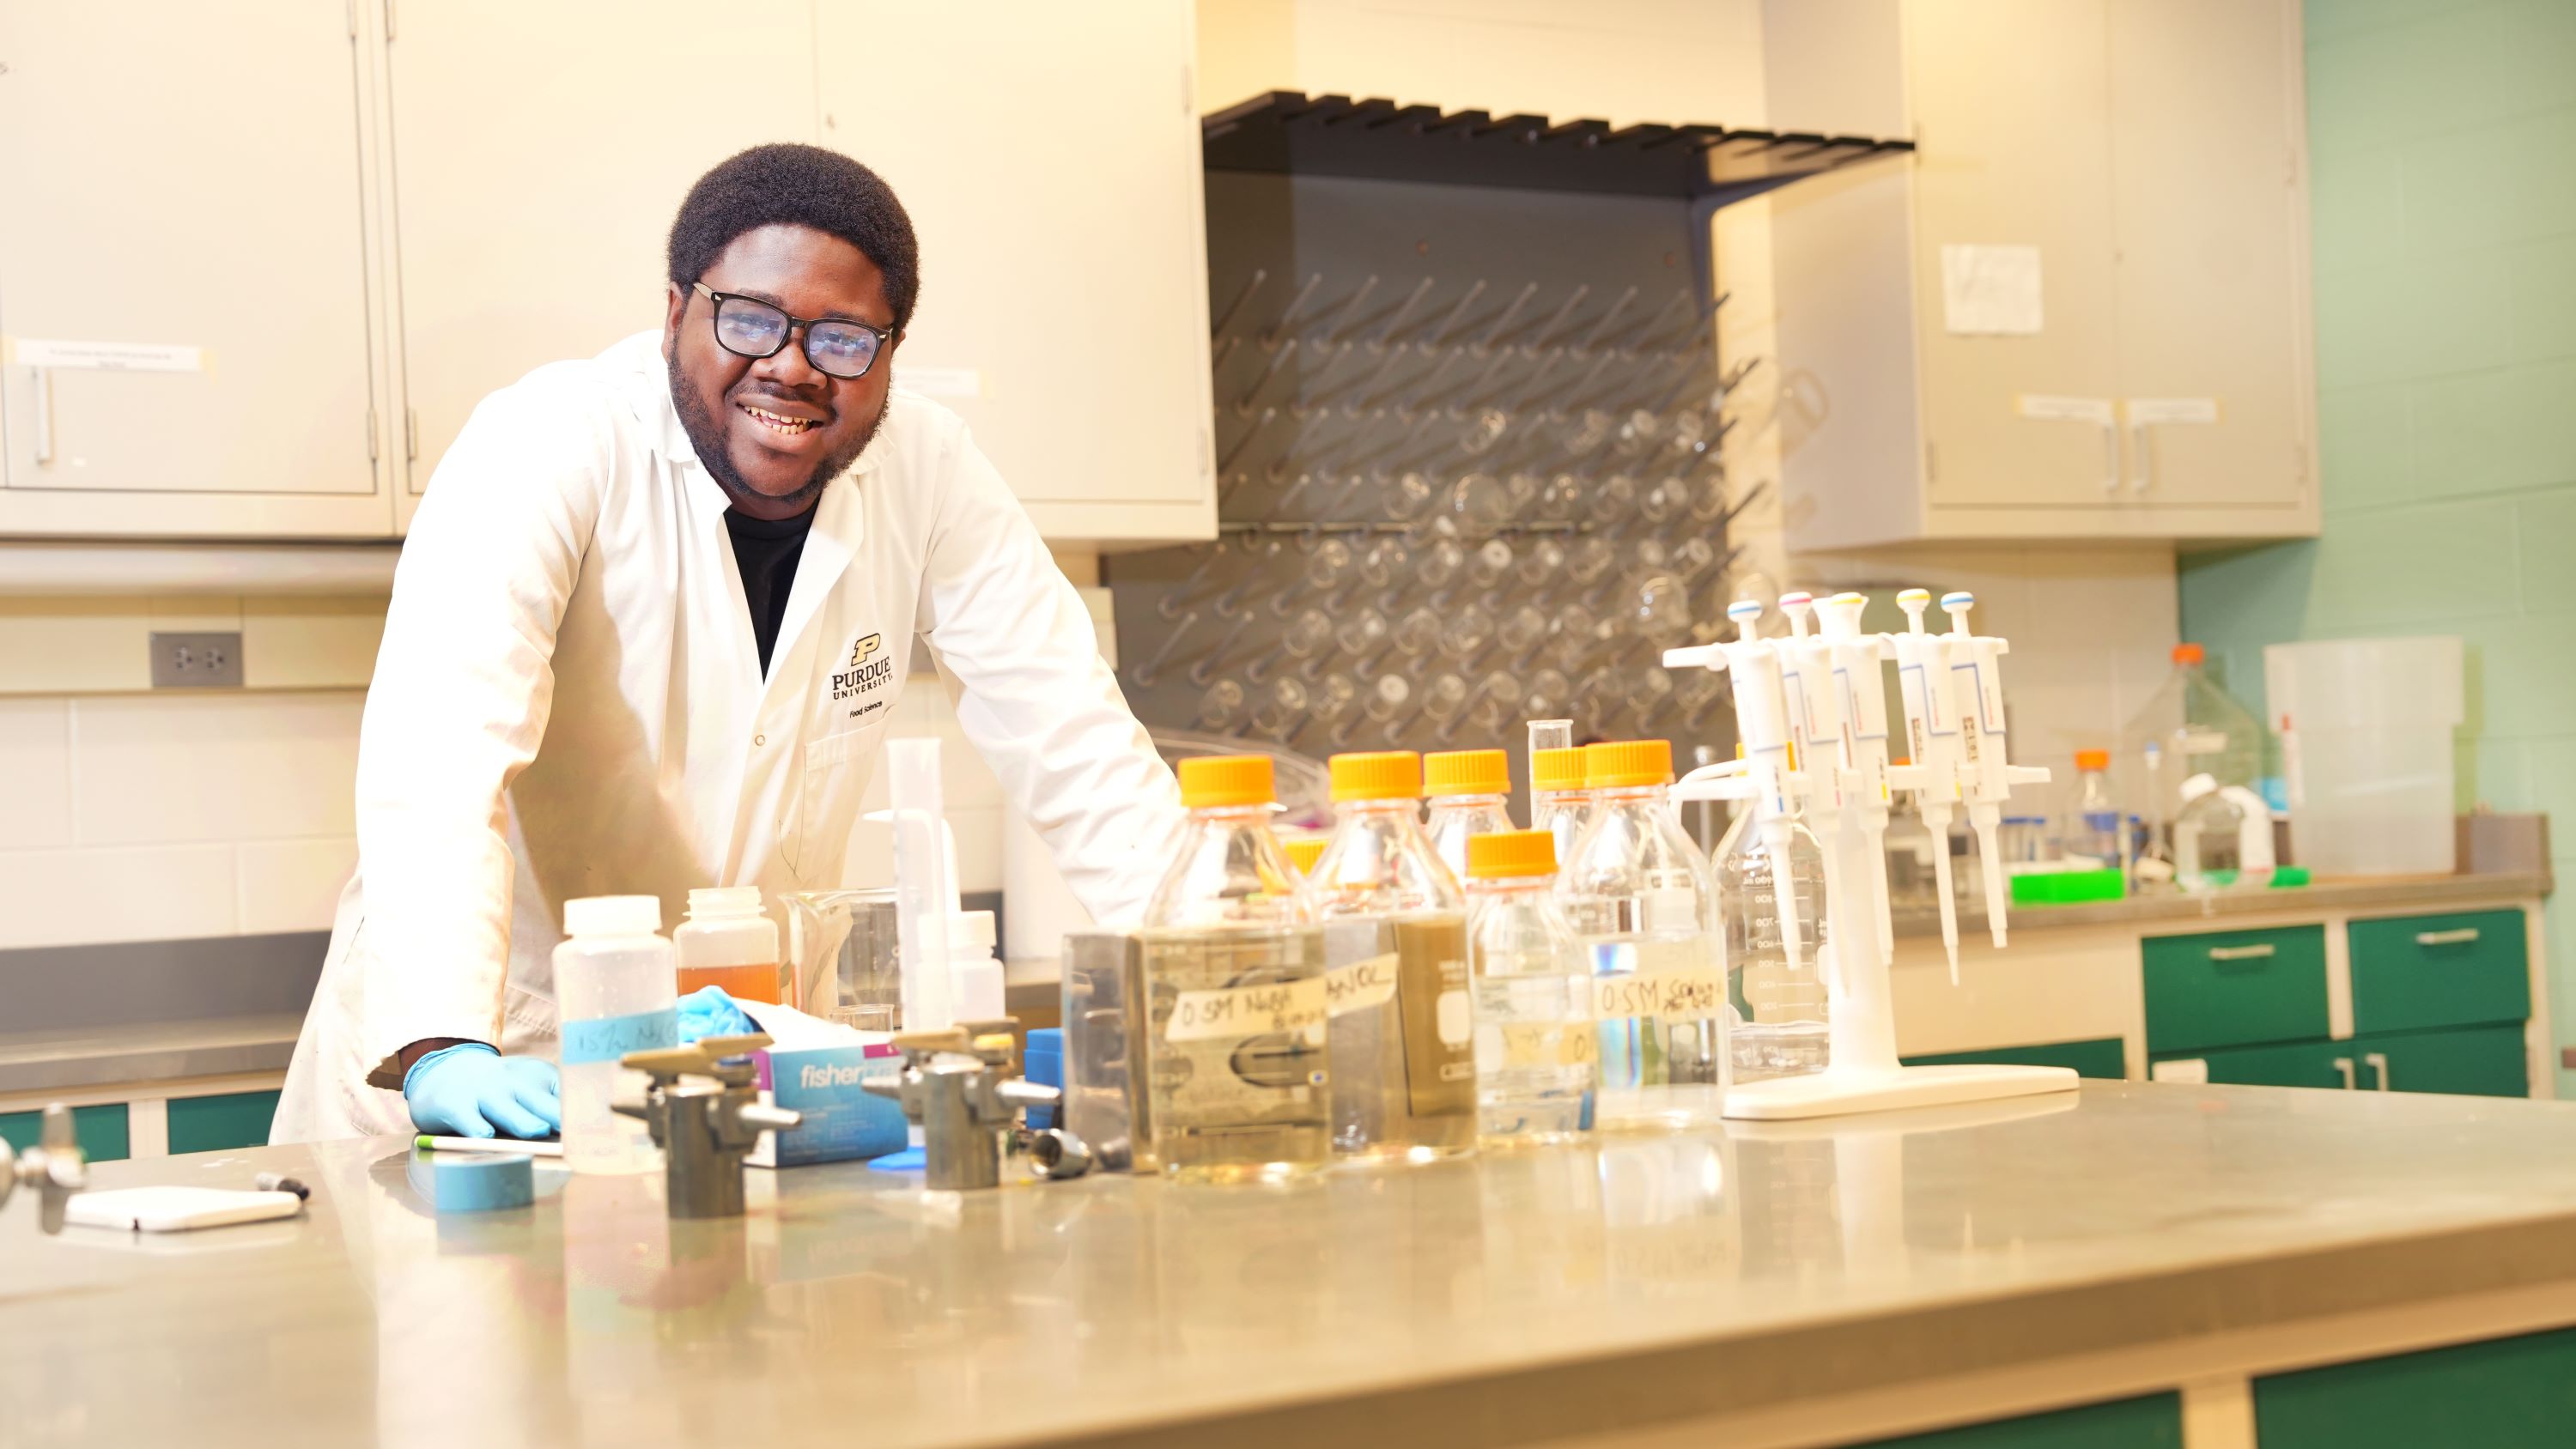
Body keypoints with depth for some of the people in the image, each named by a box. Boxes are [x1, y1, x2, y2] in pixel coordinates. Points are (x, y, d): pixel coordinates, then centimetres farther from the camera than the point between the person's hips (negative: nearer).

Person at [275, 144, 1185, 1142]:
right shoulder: (550, 447, -16)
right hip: (515, 1054, -3)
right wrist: (444, 1053, -42)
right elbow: (441, 740, -28)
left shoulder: (927, 472, -5)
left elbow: (1072, 740, -4)